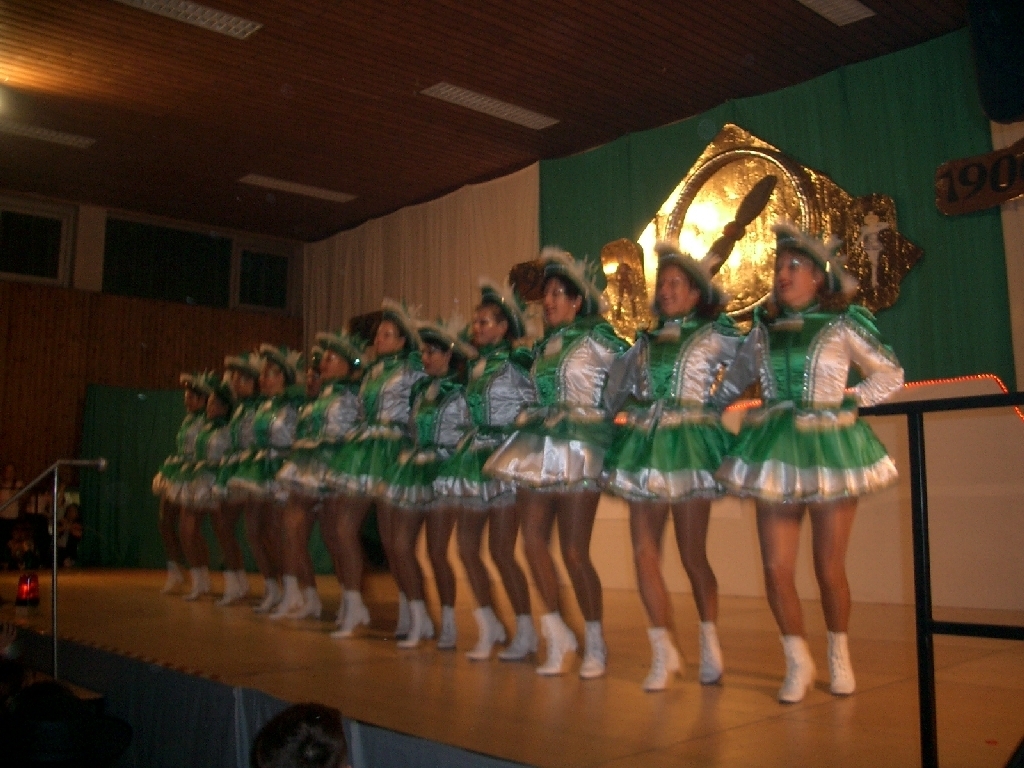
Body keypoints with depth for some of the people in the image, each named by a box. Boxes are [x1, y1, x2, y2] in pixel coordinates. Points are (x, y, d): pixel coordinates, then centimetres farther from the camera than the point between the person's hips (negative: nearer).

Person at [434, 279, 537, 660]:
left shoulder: (514, 364, -7)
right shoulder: (477, 365, 13)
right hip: (475, 455, 8)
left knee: (501, 551, -6)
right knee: (467, 547, 7)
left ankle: (525, 631, 8)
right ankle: (489, 625, 22)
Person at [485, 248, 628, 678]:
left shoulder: (597, 338, -1)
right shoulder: (544, 345, 17)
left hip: (578, 448, -6)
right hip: (537, 444, 6)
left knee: (574, 552, -5)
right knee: (533, 540, -2)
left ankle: (595, 644, 12)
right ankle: (558, 634, 13)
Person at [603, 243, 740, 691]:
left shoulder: (717, 335, 3)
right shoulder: (645, 343, 15)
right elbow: (621, 388, 22)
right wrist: (629, 414, 9)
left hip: (690, 444, -4)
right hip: (644, 447, 4)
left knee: (692, 553, -1)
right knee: (644, 551, -1)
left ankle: (710, 645, 17)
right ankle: (663, 653, 9)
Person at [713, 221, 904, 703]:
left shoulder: (842, 326, -1)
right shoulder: (764, 328, 8)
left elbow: (890, 375, 8)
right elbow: (735, 379, 21)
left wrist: (851, 400, -4)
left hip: (829, 448, -3)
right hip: (775, 450, 3)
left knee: (829, 569, 3)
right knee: (775, 568, -1)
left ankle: (839, 655, 28)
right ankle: (797, 662, 19)